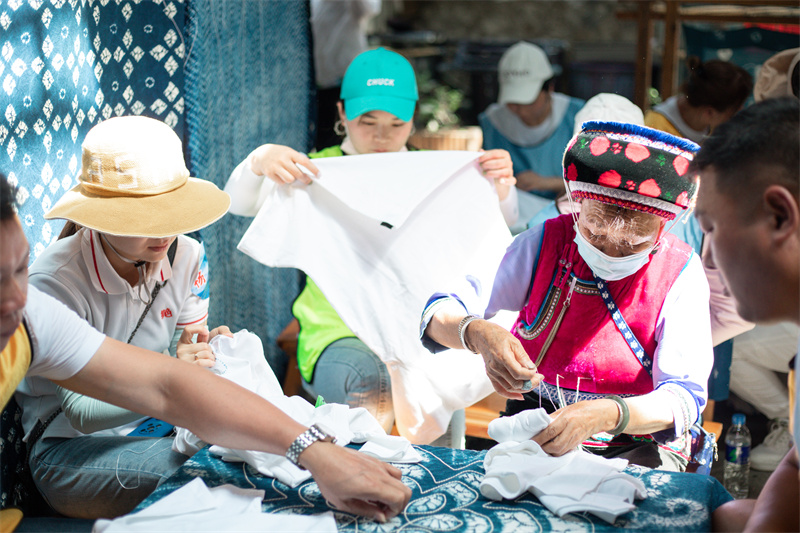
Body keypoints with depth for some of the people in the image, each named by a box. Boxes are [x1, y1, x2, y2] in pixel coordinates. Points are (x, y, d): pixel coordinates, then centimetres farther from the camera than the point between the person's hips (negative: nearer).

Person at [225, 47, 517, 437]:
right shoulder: (318, 171, 9)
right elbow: (238, 202, -3)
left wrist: (501, 187, -18)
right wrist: (260, 162, -26)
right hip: (337, 335, -3)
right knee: (367, 379, -36)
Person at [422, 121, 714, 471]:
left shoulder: (681, 273, -10)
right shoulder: (547, 242, -7)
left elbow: (684, 397, -16)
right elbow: (439, 314, -8)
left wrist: (606, 414, -37)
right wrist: (478, 335, -33)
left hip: (639, 445, -1)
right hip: (535, 432, 2)